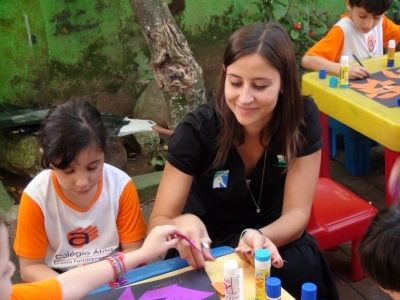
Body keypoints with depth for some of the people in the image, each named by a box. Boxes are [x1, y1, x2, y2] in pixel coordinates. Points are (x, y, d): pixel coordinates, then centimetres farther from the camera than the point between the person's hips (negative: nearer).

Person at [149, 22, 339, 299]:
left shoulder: (303, 119, -17)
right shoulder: (197, 130, -21)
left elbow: (297, 212, -17)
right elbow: (158, 222, -19)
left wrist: (261, 236, -40)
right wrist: (180, 225, -44)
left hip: (273, 237, 2)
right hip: (208, 248, -1)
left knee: (302, 266, -30)